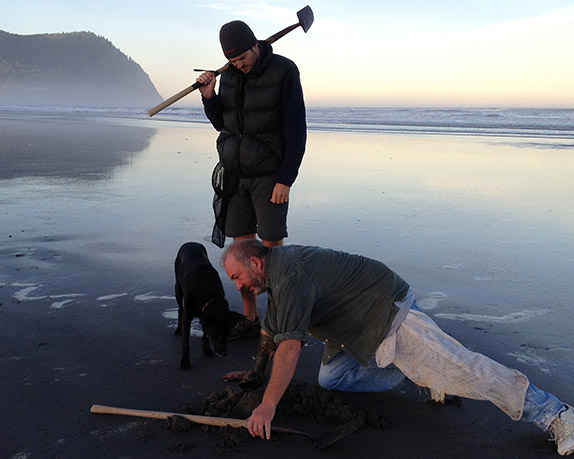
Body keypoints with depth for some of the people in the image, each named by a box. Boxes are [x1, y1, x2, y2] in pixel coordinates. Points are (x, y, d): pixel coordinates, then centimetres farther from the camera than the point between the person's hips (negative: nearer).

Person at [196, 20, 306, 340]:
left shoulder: (284, 71, -12)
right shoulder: (230, 74, 5)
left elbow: (296, 130, -13)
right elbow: (222, 124, 12)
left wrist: (285, 180, -17)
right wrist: (209, 97, -6)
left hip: (270, 175, -5)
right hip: (235, 172, 5)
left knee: (272, 247, -5)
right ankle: (250, 319, 16)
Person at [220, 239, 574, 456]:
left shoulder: (288, 274, -24)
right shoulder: (276, 270, 9)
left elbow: (290, 344, -34)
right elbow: (271, 331, 25)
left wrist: (268, 406, -34)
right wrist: (256, 371, 29)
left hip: (391, 312, -10)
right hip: (357, 325, 10)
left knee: (458, 369, -12)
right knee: (331, 380, 4)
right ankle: (417, 372, 13)